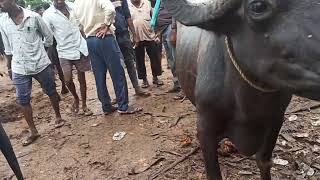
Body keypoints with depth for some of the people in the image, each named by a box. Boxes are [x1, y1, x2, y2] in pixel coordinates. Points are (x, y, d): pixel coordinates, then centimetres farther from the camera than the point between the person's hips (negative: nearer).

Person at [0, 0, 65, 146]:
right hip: (19, 69, 3)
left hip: (40, 64, -2)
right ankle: (33, 131, 17)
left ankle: (58, 116, 37)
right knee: (23, 100, 3)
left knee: (51, 92, 12)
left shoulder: (33, 17, -9)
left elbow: (48, 35, 4)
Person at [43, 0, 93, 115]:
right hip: (64, 52, -2)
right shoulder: (48, 14, -5)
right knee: (68, 80, -4)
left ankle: (84, 104, 22)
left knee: (81, 79, 7)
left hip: (80, 49, 2)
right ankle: (76, 99, 26)